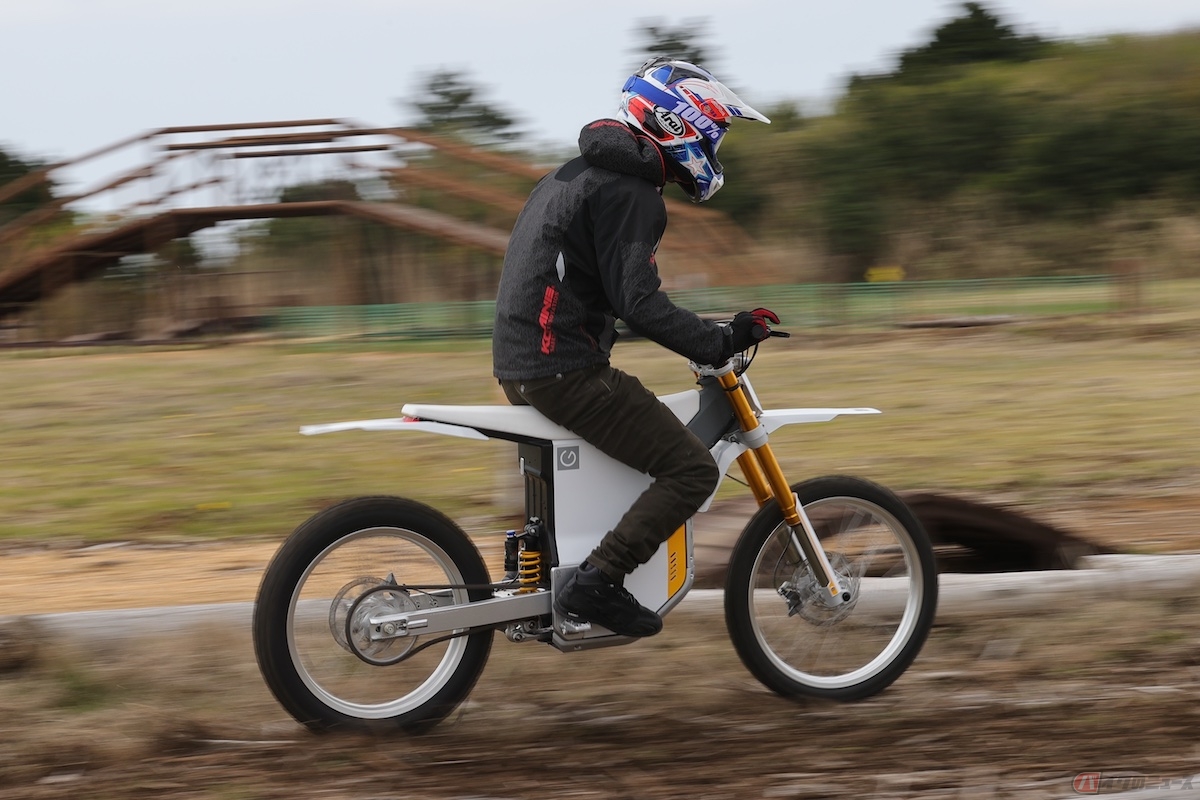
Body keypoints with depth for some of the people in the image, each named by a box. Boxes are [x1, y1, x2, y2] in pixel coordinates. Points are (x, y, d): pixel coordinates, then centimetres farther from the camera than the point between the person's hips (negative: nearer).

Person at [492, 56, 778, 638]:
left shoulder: (579, 171, 18)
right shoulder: (629, 191, -13)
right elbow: (638, 302, -22)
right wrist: (720, 342, -17)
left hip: (518, 360, 10)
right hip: (565, 369, -10)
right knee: (692, 470, -11)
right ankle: (595, 584, -15)